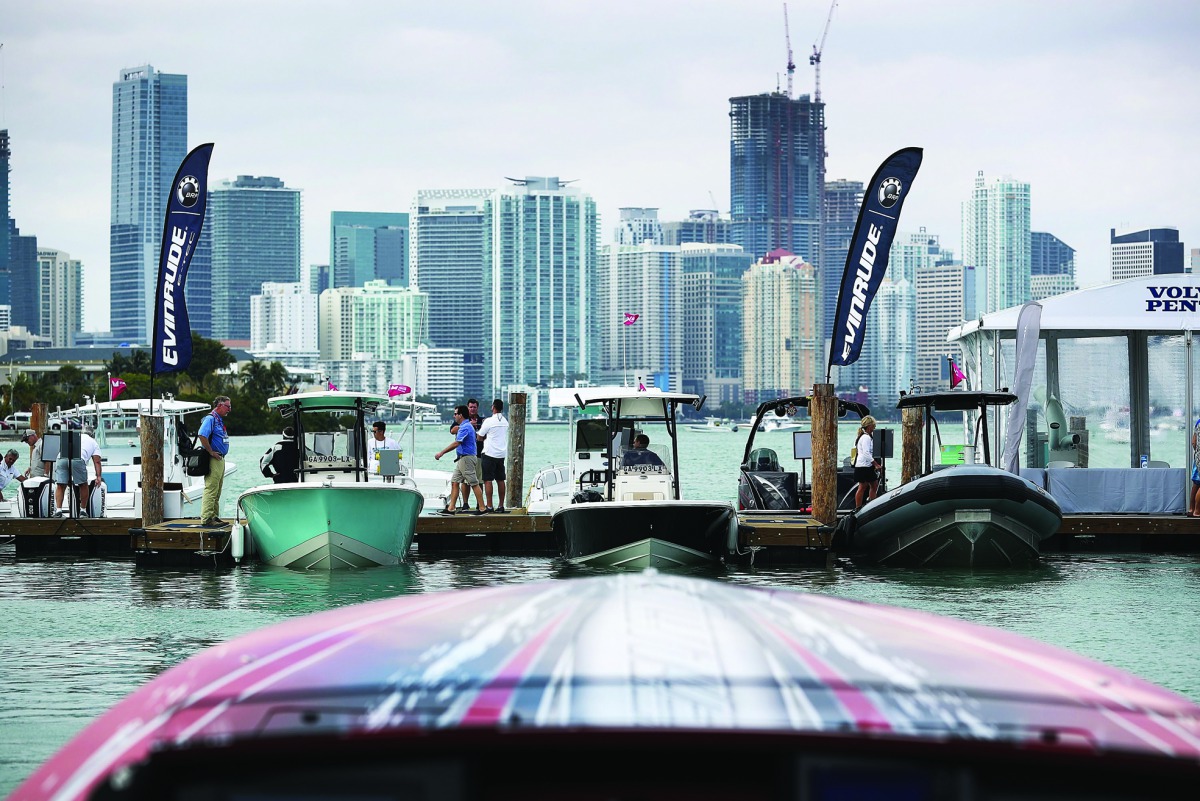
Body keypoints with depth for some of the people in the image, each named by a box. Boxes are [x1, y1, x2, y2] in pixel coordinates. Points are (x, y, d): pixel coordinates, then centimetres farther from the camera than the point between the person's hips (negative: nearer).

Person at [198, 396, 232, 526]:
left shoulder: (219, 420, 19)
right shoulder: (210, 418, -12)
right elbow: (202, 435, -26)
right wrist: (211, 452, -20)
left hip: (220, 460, 10)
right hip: (213, 460, -10)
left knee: (217, 491, 12)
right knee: (211, 489, -12)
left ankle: (214, 516, 17)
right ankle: (206, 518, -14)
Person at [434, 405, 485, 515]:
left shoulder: (465, 427, -17)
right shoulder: (464, 426, 16)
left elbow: (456, 444, -22)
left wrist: (441, 453, -20)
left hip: (467, 458, -11)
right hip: (462, 458, 11)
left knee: (474, 484, -6)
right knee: (454, 482, 8)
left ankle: (481, 508, -3)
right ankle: (451, 508, 8)